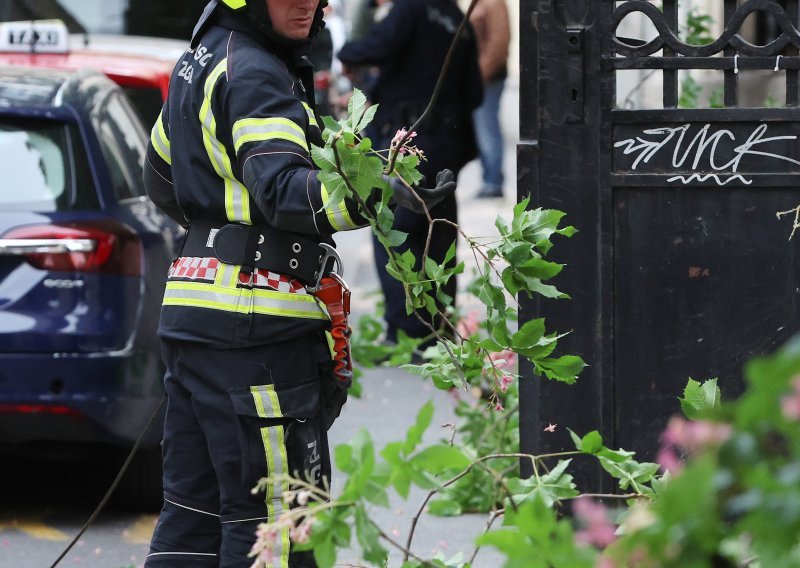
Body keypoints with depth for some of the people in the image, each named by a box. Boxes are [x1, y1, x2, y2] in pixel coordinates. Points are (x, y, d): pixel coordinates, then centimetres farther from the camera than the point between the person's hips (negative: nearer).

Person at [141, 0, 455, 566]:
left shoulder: (201, 62, 17)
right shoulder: (254, 74, -14)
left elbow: (163, 179, 30)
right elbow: (283, 189, -29)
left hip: (191, 303, 10)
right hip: (253, 326, -10)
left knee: (194, 509, 14)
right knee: (273, 520, -7)